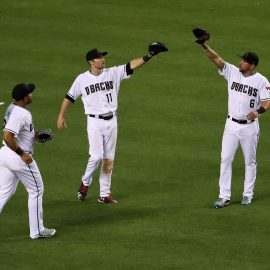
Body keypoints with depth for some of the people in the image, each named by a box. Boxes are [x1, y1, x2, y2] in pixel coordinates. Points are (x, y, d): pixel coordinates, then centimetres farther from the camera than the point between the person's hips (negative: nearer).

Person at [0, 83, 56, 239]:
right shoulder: (20, 114, -22)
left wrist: (34, 135, 14)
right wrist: (22, 154, -22)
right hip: (19, 157, -9)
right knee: (36, 190, 7)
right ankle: (37, 230, 13)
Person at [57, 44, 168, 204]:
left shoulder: (113, 73, 2)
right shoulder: (82, 79, -2)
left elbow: (132, 65, -6)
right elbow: (70, 97, 7)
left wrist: (149, 56, -17)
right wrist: (61, 116, 4)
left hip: (111, 121, 3)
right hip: (95, 122, -3)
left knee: (109, 159, 5)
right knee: (96, 156, -12)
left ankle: (104, 194, 12)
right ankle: (85, 183, 15)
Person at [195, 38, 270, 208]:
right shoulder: (233, 72, -1)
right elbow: (217, 59, -9)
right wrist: (204, 45, -23)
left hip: (250, 126, -3)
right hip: (232, 124, 3)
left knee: (250, 161, 9)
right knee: (226, 159, 0)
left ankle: (248, 194, 22)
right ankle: (224, 197, 3)